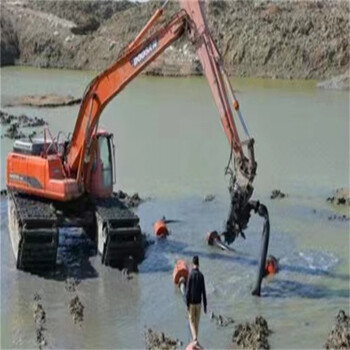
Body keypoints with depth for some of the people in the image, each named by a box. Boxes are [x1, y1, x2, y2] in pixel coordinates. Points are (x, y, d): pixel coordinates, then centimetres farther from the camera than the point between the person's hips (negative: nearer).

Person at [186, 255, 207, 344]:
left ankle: (195, 339, -12)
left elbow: (188, 290, -13)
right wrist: (205, 305, 1)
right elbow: (204, 292, -5)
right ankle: (195, 339, 20)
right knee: (197, 321, 14)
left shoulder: (190, 275, -14)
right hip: (198, 302, 2)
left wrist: (187, 304, -5)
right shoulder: (201, 275, -7)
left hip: (191, 302, -2)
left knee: (192, 321, 5)